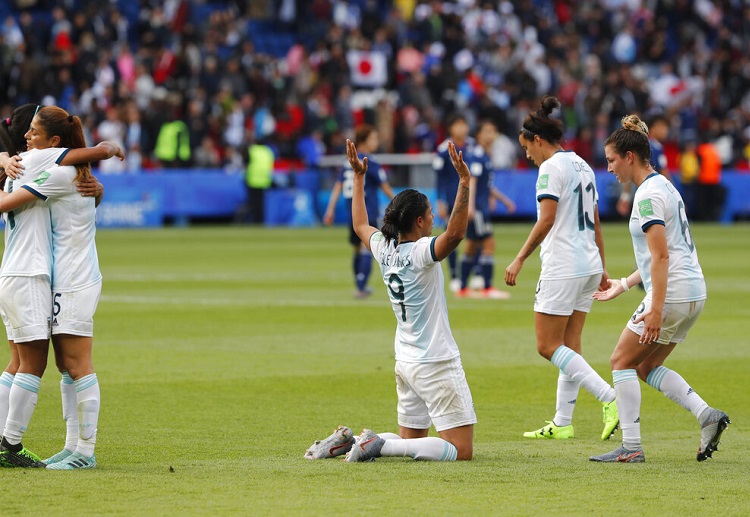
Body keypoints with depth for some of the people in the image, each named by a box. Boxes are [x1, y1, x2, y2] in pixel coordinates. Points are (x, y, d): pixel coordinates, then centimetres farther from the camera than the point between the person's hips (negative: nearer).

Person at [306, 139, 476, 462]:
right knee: (461, 449, -8)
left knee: (411, 439, 23)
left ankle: (347, 441, 6)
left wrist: (358, 178, 32)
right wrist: (464, 183, -37)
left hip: (406, 362, 9)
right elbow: (454, 233, -36)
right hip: (436, 363, -9)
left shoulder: (385, 250, 4)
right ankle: (380, 445, -19)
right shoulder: (421, 252, -17)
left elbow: (361, 225, 25)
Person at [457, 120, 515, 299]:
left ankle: (463, 288, 17)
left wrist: (504, 200, 33)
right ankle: (487, 288, -10)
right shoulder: (477, 155, -12)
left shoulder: (487, 156, 16)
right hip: (477, 208, -10)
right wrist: (471, 205, -29)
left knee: (471, 247, 12)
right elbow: (472, 180, -21)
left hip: (483, 208, 10)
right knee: (488, 243, -11)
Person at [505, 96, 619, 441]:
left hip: (563, 267, -9)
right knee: (569, 345, 10)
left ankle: (610, 398, -18)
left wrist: (520, 259, -16)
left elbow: (547, 219, -19)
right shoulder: (582, 166, 16)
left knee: (548, 345, -6)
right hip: (588, 265, 9)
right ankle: (562, 423, 11)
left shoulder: (552, 167, -10)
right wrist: (601, 268, 25)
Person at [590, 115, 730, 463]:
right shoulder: (662, 186, 17)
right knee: (647, 368, 16)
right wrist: (624, 285, 28)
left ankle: (631, 447, -1)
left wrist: (655, 310, -24)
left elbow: (661, 256, -21)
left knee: (622, 362, 1)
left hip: (671, 293, -10)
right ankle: (707, 415, 3)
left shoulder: (648, 195, -14)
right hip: (693, 293, 10)